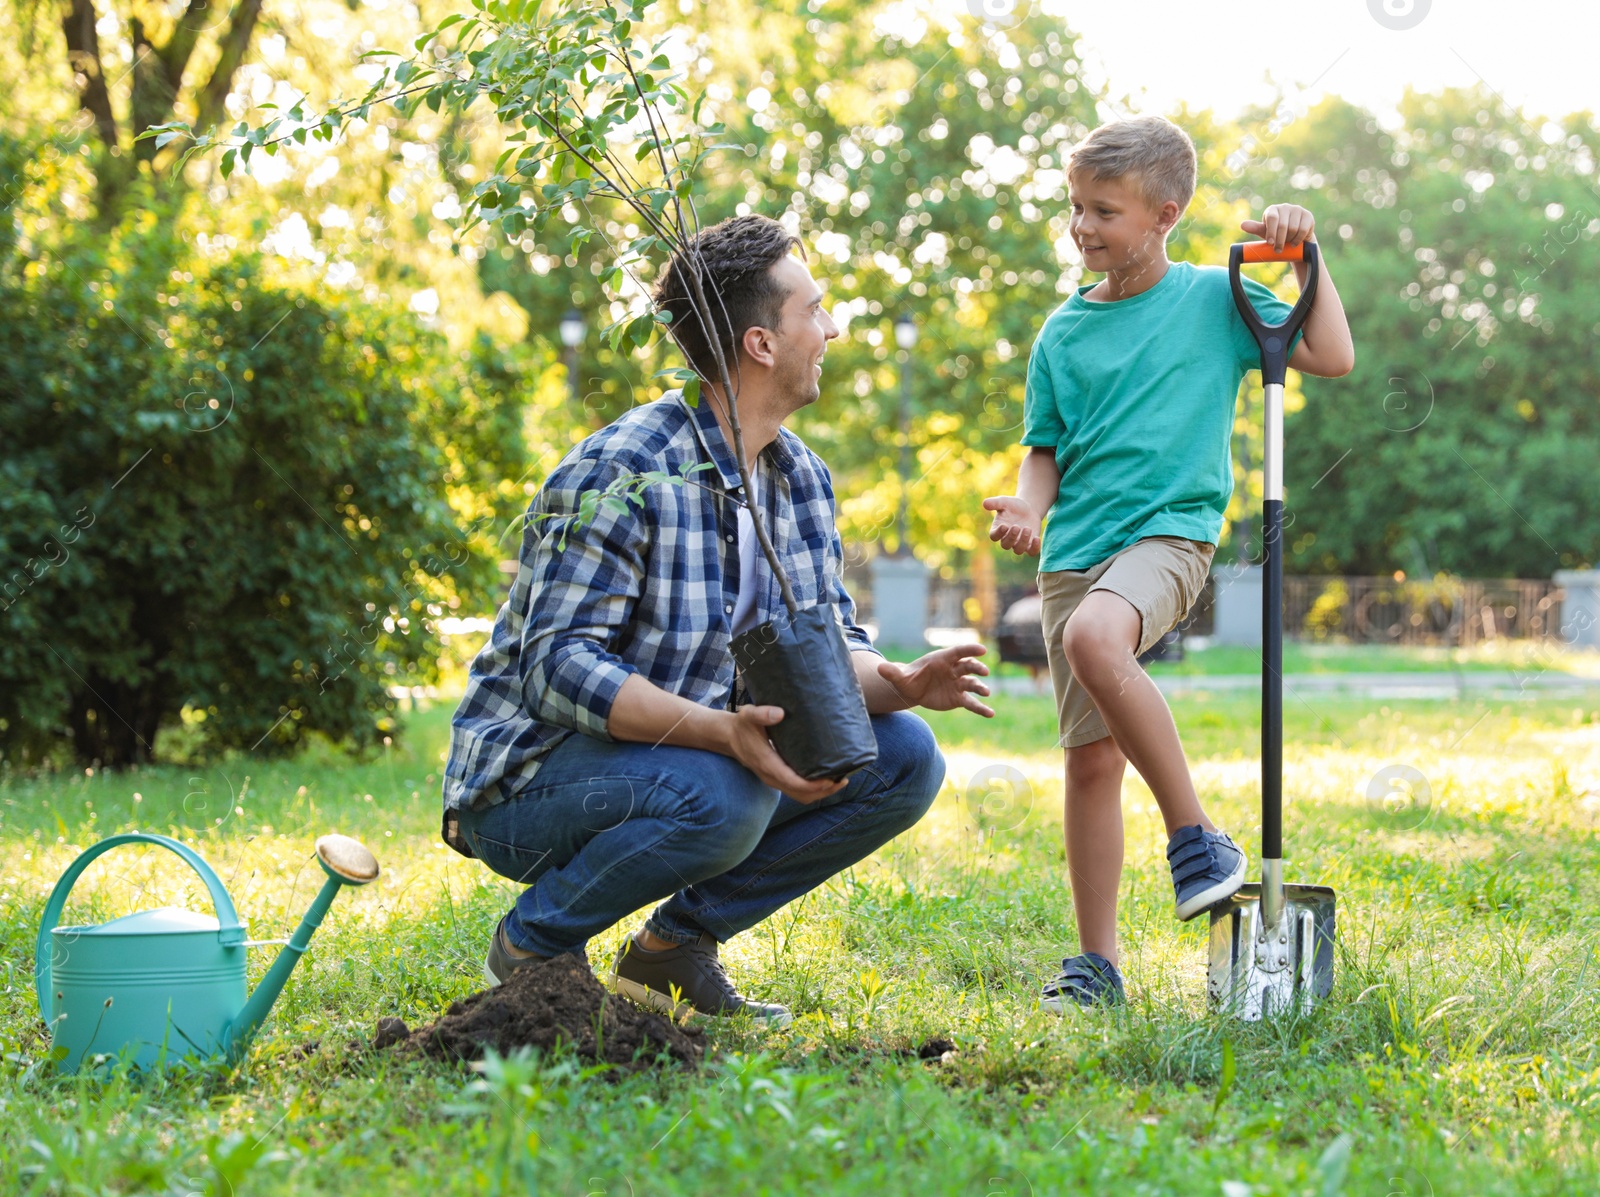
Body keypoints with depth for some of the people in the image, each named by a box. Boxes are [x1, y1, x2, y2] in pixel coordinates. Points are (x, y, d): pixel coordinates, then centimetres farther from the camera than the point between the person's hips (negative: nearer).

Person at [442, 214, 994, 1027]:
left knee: (904, 759, -7)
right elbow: (560, 667, -28)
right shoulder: (623, 471, -21)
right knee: (717, 794, -37)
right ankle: (532, 942, -9)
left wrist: (900, 685, -18)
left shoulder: (800, 476, 5)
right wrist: (723, 732, -41)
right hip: (537, 771, -8)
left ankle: (676, 942, 3)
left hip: (693, 751, 8)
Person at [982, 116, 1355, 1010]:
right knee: (1091, 760, 2)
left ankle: (1195, 830, -24)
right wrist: (1027, 506, -4)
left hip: (1170, 533, -4)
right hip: (1075, 552, 4)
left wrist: (1306, 256, -2)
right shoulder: (1063, 333, 12)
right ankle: (1097, 962, 11)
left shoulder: (1214, 298, 4)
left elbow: (1333, 358, 4)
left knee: (1094, 637, -36)